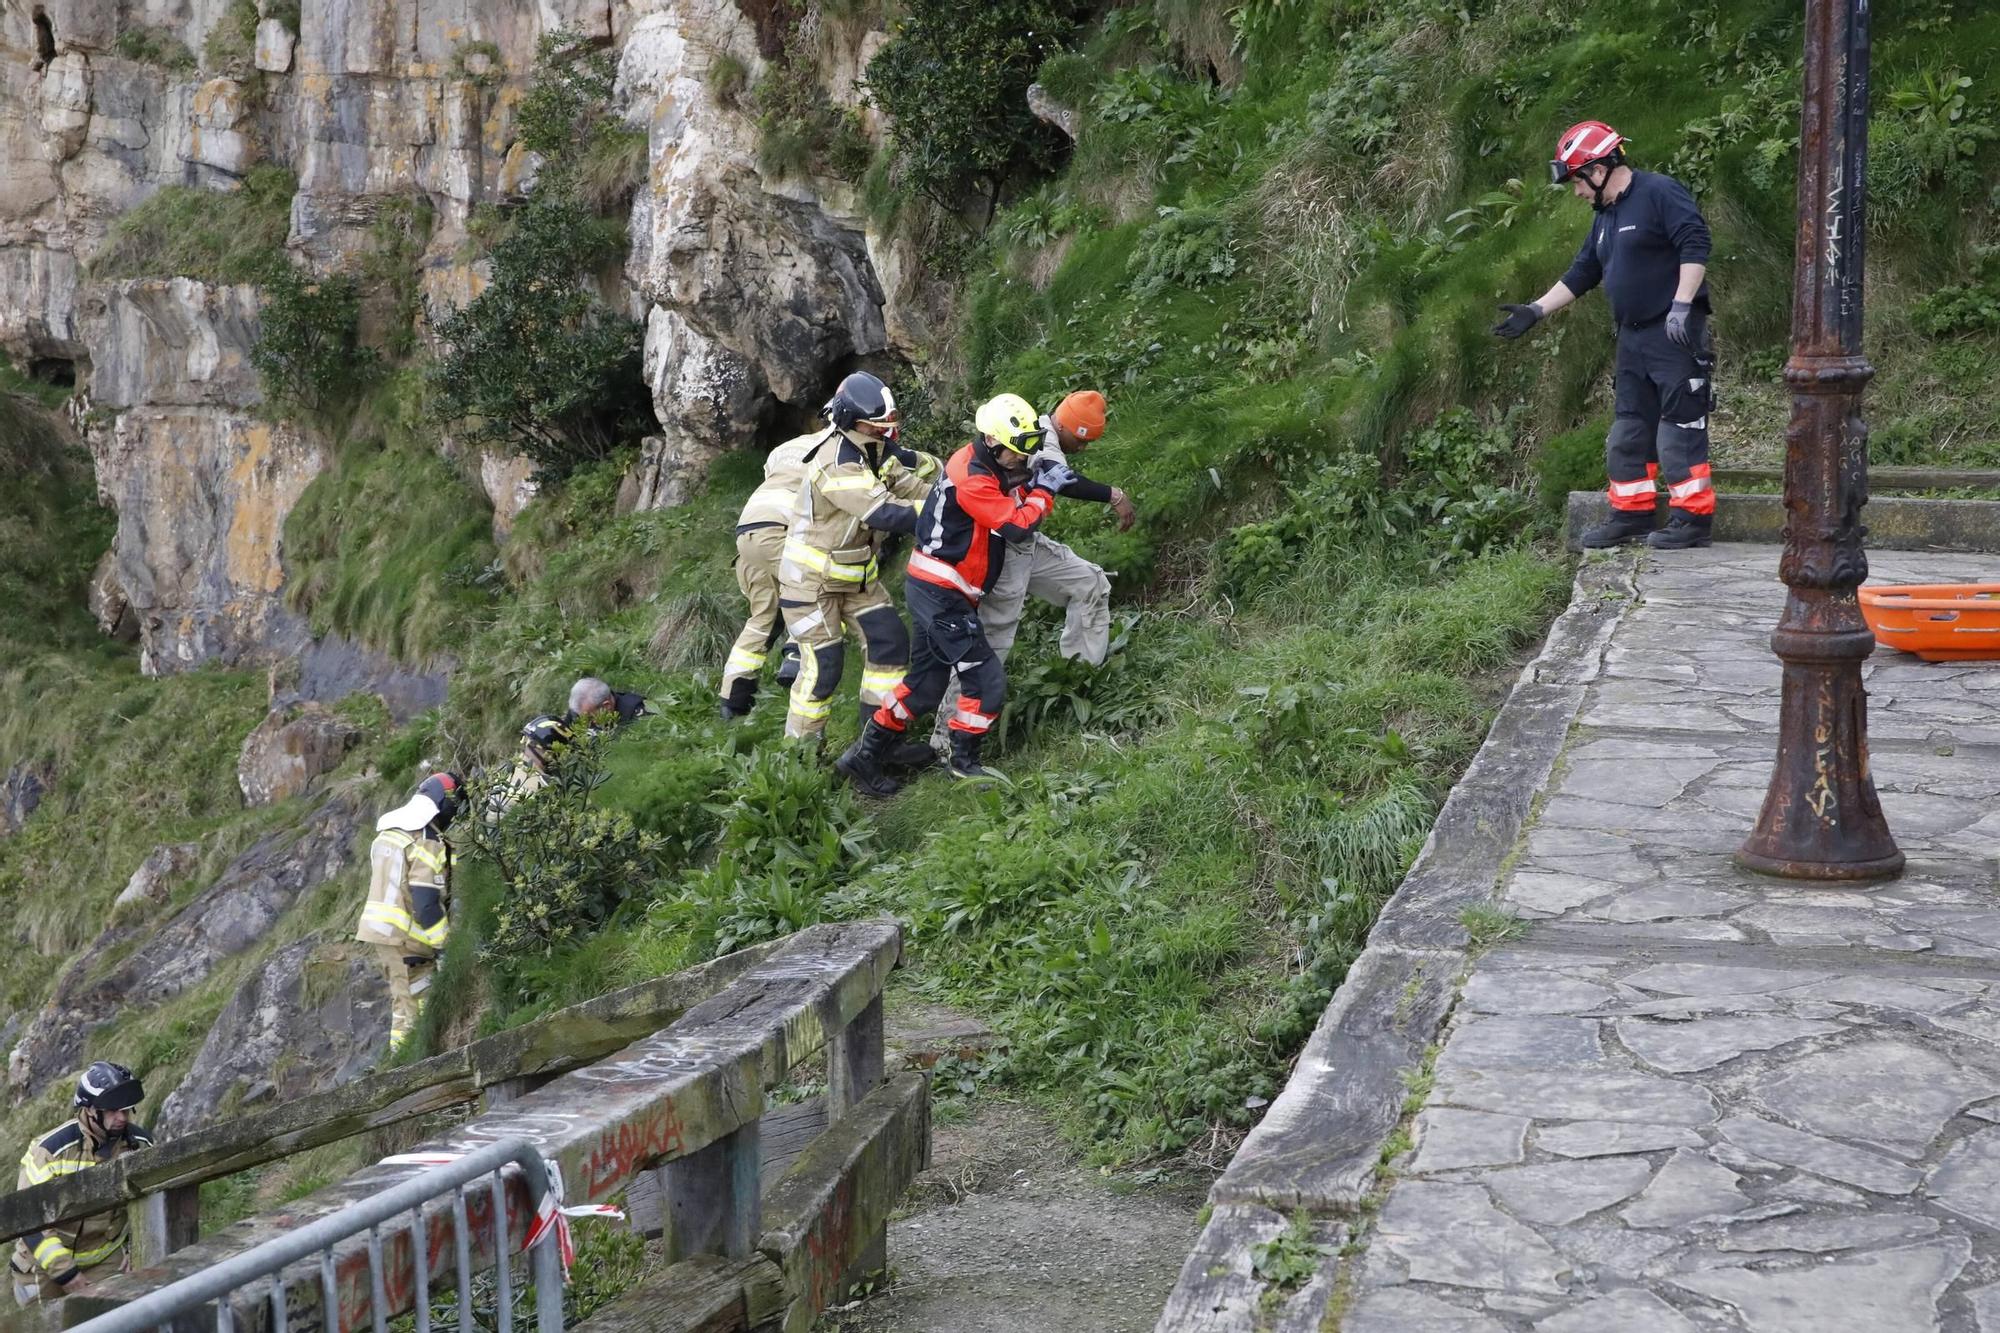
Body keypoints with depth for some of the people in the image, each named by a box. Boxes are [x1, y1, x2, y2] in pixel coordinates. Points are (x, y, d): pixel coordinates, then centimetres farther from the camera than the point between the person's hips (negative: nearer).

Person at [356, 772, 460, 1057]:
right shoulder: (427, 844, -16)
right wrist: (443, 945, -15)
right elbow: (426, 903, -21)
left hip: (380, 929, 9)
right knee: (413, 1006, -3)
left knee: (404, 1000, 17)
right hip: (407, 938, -9)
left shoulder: (388, 831, 12)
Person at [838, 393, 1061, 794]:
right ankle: (964, 762, 7)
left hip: (935, 591, 10)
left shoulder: (981, 465, 9)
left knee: (924, 684, 14)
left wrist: (1033, 480, -4)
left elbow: (1009, 502, 13)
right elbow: (1017, 527, -23)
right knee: (986, 680, -7)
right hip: (941, 594, -10)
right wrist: (1044, 490, -11)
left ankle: (865, 757, 20)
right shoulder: (973, 481, -21)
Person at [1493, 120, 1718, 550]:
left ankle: (1693, 518, -5)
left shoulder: (1661, 193, -10)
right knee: (1629, 429, 12)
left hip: (1674, 332, -9)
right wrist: (1536, 311, 19)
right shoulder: (1606, 217, 19)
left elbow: (1695, 245, -19)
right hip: (1634, 336, 10)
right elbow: (1582, 273, 24)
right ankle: (1632, 514, 20)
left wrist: (1681, 305, -25)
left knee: (1680, 426, -8)